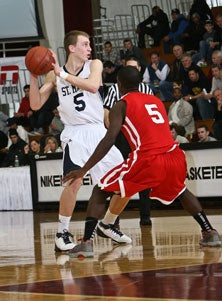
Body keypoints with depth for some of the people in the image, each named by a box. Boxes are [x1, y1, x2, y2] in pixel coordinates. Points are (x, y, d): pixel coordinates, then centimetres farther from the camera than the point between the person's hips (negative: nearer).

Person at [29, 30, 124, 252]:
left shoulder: (94, 65, 3)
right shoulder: (54, 74, 3)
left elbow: (93, 85, -19)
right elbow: (36, 104, 0)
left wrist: (63, 75, -20)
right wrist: (33, 76, -13)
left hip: (98, 131, 3)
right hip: (75, 134, -3)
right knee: (74, 182, -21)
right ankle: (62, 233, -9)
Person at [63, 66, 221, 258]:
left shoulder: (121, 105, 6)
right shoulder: (156, 101, 24)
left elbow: (109, 140, -7)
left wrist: (84, 170, -9)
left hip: (148, 159, -6)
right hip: (175, 155, 6)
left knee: (101, 190, 11)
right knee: (181, 191, 37)